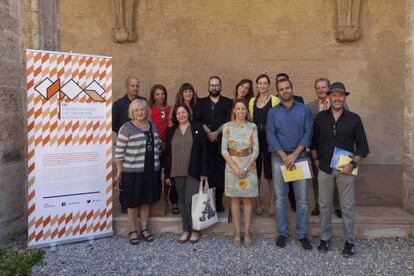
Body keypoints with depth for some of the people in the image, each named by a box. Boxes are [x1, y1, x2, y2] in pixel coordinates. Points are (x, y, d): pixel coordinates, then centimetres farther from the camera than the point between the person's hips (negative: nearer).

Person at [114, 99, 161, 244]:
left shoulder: (152, 126, 9)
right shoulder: (126, 128, -9)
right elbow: (119, 151, -9)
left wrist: (156, 165, 13)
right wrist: (119, 171, -9)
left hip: (151, 171, 5)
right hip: (132, 171, -5)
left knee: (147, 200, 13)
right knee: (133, 202, 6)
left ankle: (144, 229, 28)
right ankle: (133, 231, 21)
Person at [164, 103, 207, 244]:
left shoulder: (197, 128, 1)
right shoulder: (171, 131, 10)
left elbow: (203, 151, -1)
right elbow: (167, 153, 10)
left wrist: (203, 172, -7)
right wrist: (167, 173, 6)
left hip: (193, 172, -3)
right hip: (177, 173, 4)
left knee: (190, 200, -9)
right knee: (182, 201, 9)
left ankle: (194, 230, 9)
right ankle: (185, 230, 21)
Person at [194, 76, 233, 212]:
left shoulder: (228, 102, 12)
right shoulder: (201, 103, 16)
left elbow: (228, 120, -1)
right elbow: (198, 120, 2)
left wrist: (216, 133, -13)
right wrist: (208, 133, -11)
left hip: (222, 141, 0)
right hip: (205, 142, 1)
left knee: (221, 171, -2)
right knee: (206, 171, -3)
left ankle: (219, 200, 9)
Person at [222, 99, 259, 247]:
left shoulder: (252, 126, 1)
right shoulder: (227, 126, -1)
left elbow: (256, 150, -1)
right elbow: (224, 150, -4)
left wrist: (246, 168, -12)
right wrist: (235, 168, -12)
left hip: (249, 166, 1)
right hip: (232, 165, 0)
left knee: (248, 199, 5)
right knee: (234, 199, 5)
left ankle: (247, 232, 14)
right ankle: (236, 232, 15)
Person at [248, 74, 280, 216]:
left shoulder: (275, 100, -3)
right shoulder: (252, 101, 11)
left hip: (270, 139, -4)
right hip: (255, 139, 4)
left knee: (270, 171, 2)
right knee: (256, 171, 8)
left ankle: (272, 203, 18)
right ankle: (257, 202, 22)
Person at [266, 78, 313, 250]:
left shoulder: (304, 109, 6)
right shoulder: (273, 112, 6)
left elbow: (308, 133, -2)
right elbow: (270, 136, -2)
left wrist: (294, 155, -11)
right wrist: (284, 157, -12)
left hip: (300, 158, 0)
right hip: (279, 159, 0)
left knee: (302, 198, 2)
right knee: (280, 198, 5)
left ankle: (303, 234, 14)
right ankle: (282, 233, 16)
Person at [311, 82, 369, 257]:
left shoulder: (354, 119, -1)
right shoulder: (320, 117, 4)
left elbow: (363, 147, -1)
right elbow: (313, 142, 11)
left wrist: (353, 164, -11)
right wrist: (316, 160, 4)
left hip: (346, 169, -1)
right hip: (325, 168, 2)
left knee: (348, 206, 6)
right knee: (324, 205, 10)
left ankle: (349, 241, 21)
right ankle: (325, 238, 24)